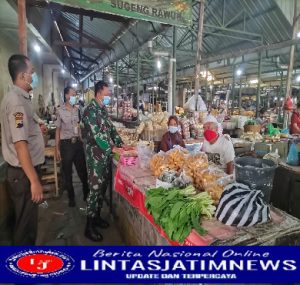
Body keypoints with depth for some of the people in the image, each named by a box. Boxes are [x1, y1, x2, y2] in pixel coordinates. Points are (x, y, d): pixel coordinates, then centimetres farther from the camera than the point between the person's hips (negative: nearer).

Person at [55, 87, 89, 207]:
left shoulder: (76, 110, 6)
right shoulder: (60, 111, -6)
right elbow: (57, 130, -4)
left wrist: (81, 140, 10)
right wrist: (57, 149, -6)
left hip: (77, 142, 4)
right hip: (66, 144, -4)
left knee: (82, 170, 10)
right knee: (67, 172, 8)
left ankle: (86, 194, 28)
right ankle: (71, 197, 24)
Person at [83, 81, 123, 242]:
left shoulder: (103, 109, 14)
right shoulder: (91, 110, -15)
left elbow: (111, 128, 17)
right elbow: (97, 135, -22)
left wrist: (121, 144, 8)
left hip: (106, 154, 9)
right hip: (96, 156, -8)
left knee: (103, 187, 15)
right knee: (95, 188, -2)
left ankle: (97, 216, 32)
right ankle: (89, 227, 11)